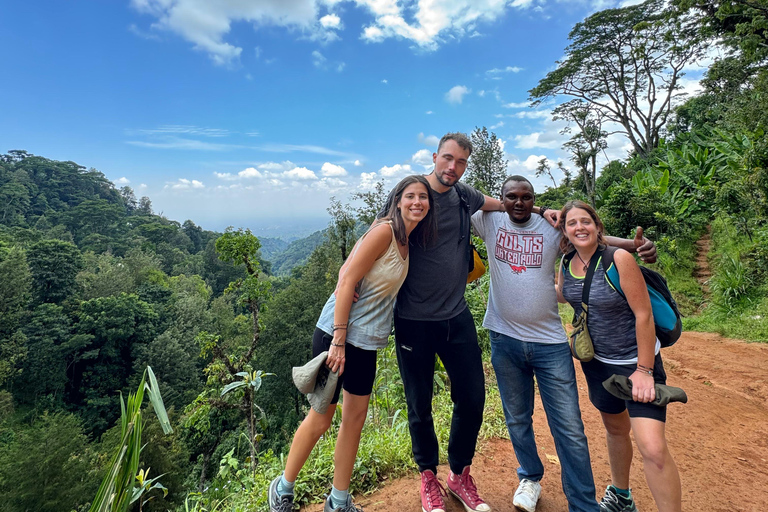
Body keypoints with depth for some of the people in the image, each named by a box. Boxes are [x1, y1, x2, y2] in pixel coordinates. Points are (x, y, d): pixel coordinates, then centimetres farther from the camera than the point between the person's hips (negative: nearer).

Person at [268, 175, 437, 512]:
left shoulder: (408, 241, 8)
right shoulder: (384, 230, -17)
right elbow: (346, 282, -20)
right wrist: (338, 342, -21)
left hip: (367, 342, 8)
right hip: (337, 334, -8)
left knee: (355, 417, 15)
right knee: (321, 418, 7)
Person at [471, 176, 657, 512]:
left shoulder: (552, 228, 0)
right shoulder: (490, 222, 1)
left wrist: (638, 244, -20)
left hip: (550, 343, -1)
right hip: (504, 339, 1)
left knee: (569, 429, 3)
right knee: (517, 419, 19)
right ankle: (530, 477, 44)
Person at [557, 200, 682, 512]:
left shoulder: (619, 258, -22)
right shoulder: (567, 263, -5)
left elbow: (644, 315, -20)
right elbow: (563, 295, 16)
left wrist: (644, 370, -18)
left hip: (637, 360, -5)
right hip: (597, 361, 5)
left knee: (653, 448, -16)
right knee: (615, 428, 24)